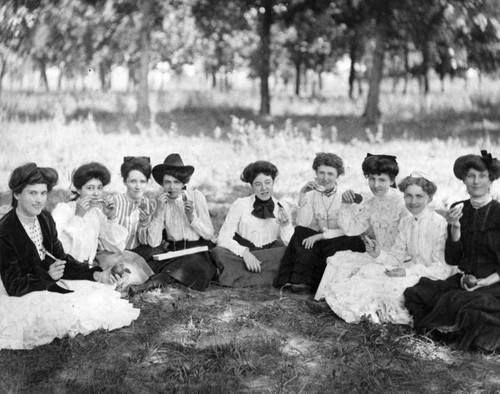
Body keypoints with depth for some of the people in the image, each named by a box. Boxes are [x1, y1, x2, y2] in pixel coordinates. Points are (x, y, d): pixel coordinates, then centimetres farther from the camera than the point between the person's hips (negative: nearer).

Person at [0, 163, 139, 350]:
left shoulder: (45, 219, 1)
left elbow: (61, 258, 6)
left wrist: (94, 273, -8)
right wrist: (49, 276, -34)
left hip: (51, 280, 7)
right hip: (21, 296, -7)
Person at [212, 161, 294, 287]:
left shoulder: (281, 209, 1)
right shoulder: (240, 205, -5)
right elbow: (223, 238, -12)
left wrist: (286, 225, -23)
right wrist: (244, 252, -27)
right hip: (239, 256, -2)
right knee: (218, 252, -32)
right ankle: (266, 277, -22)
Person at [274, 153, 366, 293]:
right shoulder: (311, 195, 4)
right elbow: (302, 224, -9)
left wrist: (320, 236, -24)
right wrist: (302, 196, -18)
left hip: (341, 242, -2)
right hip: (318, 244, 2)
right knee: (300, 233, -24)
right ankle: (301, 281, -23)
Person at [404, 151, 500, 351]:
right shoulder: (458, 210, 5)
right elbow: (451, 259, 2)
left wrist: (484, 282, -20)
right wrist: (455, 228, -12)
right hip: (463, 281, 5)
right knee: (415, 293, -17)